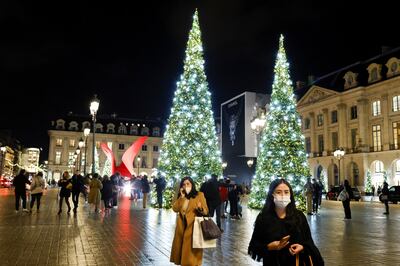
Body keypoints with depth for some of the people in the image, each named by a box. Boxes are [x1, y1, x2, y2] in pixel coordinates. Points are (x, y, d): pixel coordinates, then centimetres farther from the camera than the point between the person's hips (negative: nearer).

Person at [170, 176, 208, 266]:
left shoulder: (199, 195, -3)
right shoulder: (181, 196, 11)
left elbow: (206, 211, -7)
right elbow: (175, 209, -4)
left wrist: (200, 208, -29)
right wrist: (182, 196, -9)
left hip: (193, 226, -5)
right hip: (181, 226, 5)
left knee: (191, 250, -2)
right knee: (180, 248, 11)